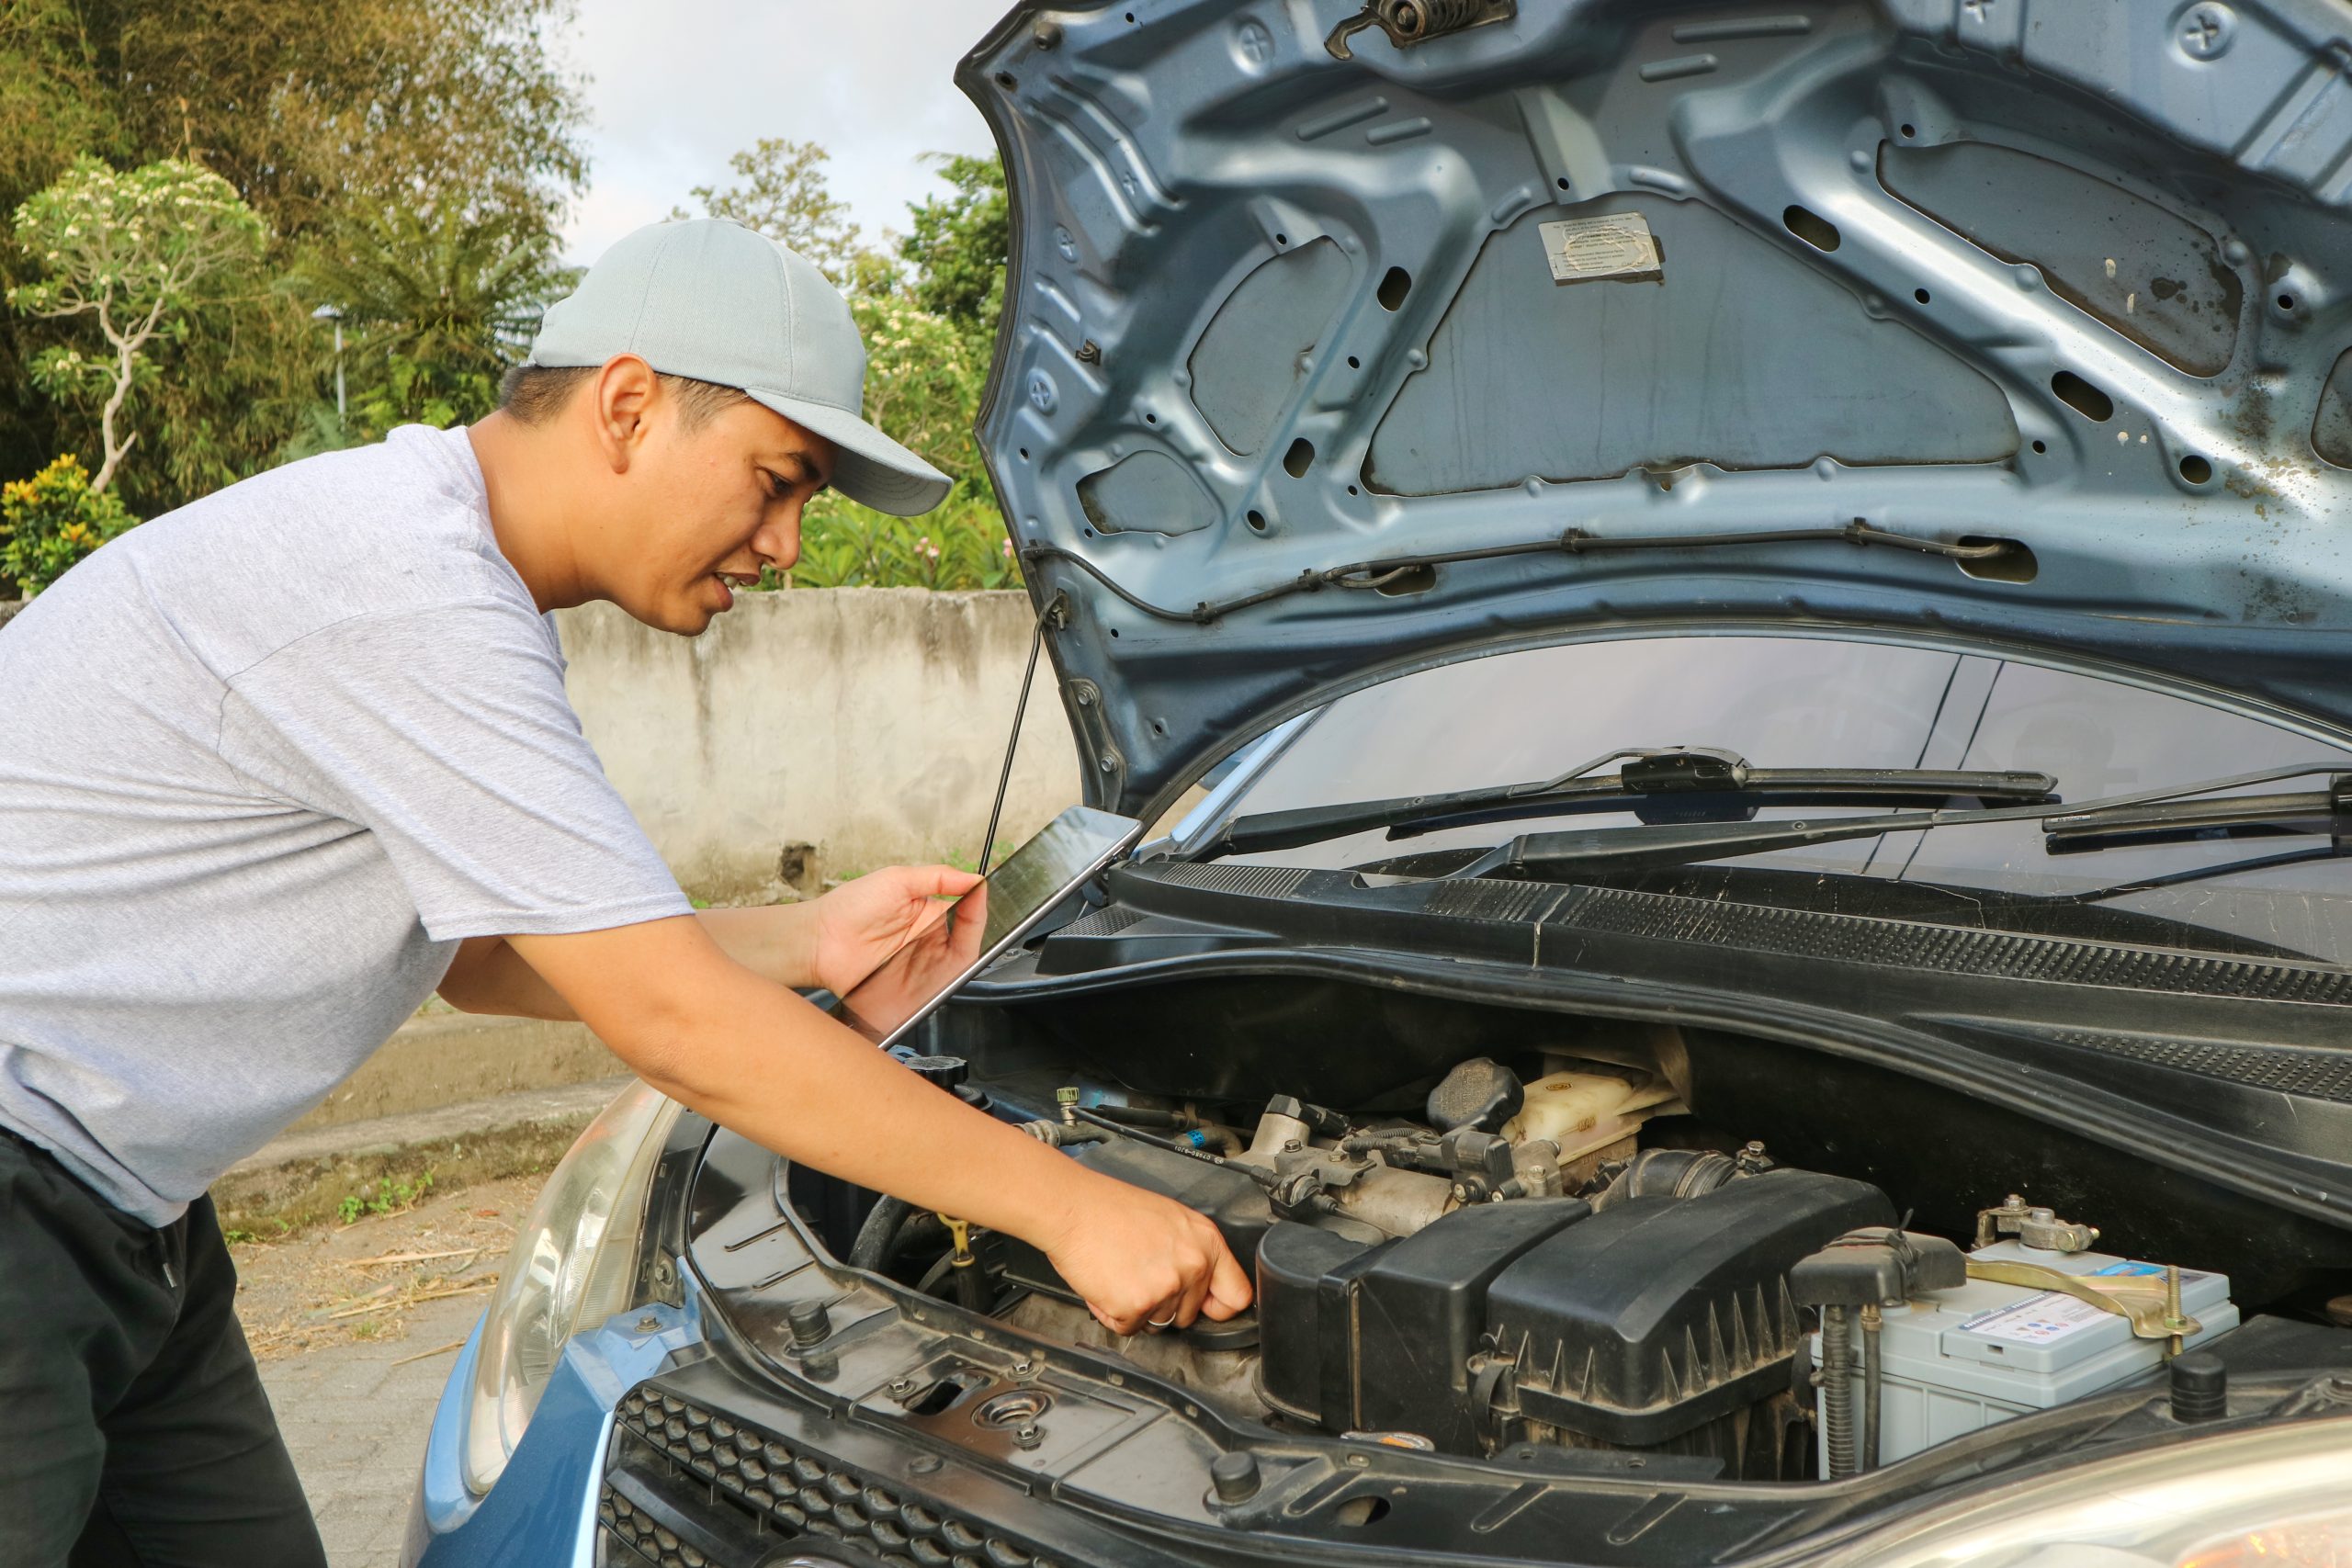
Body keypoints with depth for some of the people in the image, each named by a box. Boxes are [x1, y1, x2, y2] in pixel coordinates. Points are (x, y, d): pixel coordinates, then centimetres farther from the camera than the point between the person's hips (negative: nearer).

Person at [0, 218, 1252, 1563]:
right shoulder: (406, 592, -25)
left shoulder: (432, 554, 8)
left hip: (119, 1219, 10)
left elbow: (480, 956, 15)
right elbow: (672, 1023, -27)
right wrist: (1072, 1209, -22)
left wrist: (804, 945, 6)